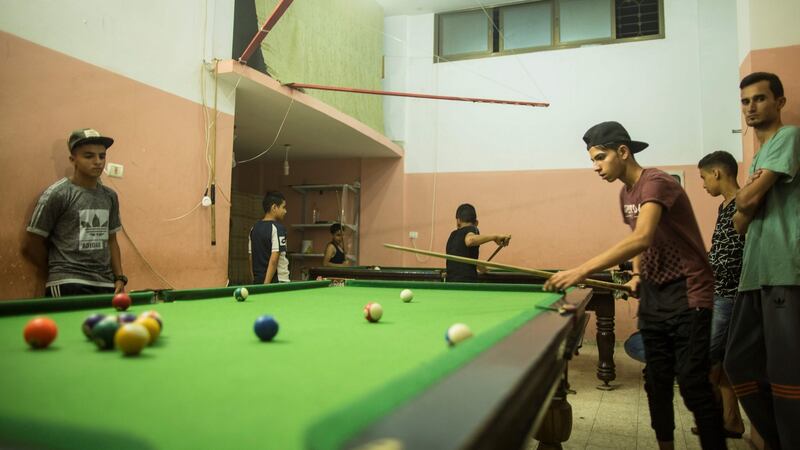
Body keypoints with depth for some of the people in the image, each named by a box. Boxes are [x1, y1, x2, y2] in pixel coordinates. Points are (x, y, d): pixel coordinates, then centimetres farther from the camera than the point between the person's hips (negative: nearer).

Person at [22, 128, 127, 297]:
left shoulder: (110, 196, 11)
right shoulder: (56, 194, -5)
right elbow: (31, 246, -1)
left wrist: (119, 278, 7)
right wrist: (61, 274, 4)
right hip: (68, 286, -5)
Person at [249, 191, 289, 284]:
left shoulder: (254, 228, 10)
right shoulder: (277, 228, -13)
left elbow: (251, 257, 14)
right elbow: (274, 259, -19)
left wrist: (256, 280, 19)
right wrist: (267, 284, -18)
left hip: (257, 281, 8)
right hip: (277, 281, -8)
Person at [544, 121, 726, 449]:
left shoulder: (656, 183, -19)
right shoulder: (625, 193, 8)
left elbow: (642, 239, -35)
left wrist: (582, 270, -43)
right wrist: (638, 274, 2)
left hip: (688, 293, -8)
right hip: (652, 292, 8)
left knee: (693, 385, -8)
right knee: (656, 382, 11)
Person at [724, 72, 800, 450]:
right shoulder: (759, 156, 25)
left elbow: (749, 198, -11)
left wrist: (744, 194, 10)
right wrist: (748, 197, 0)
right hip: (755, 272, 9)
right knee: (740, 366, 9)